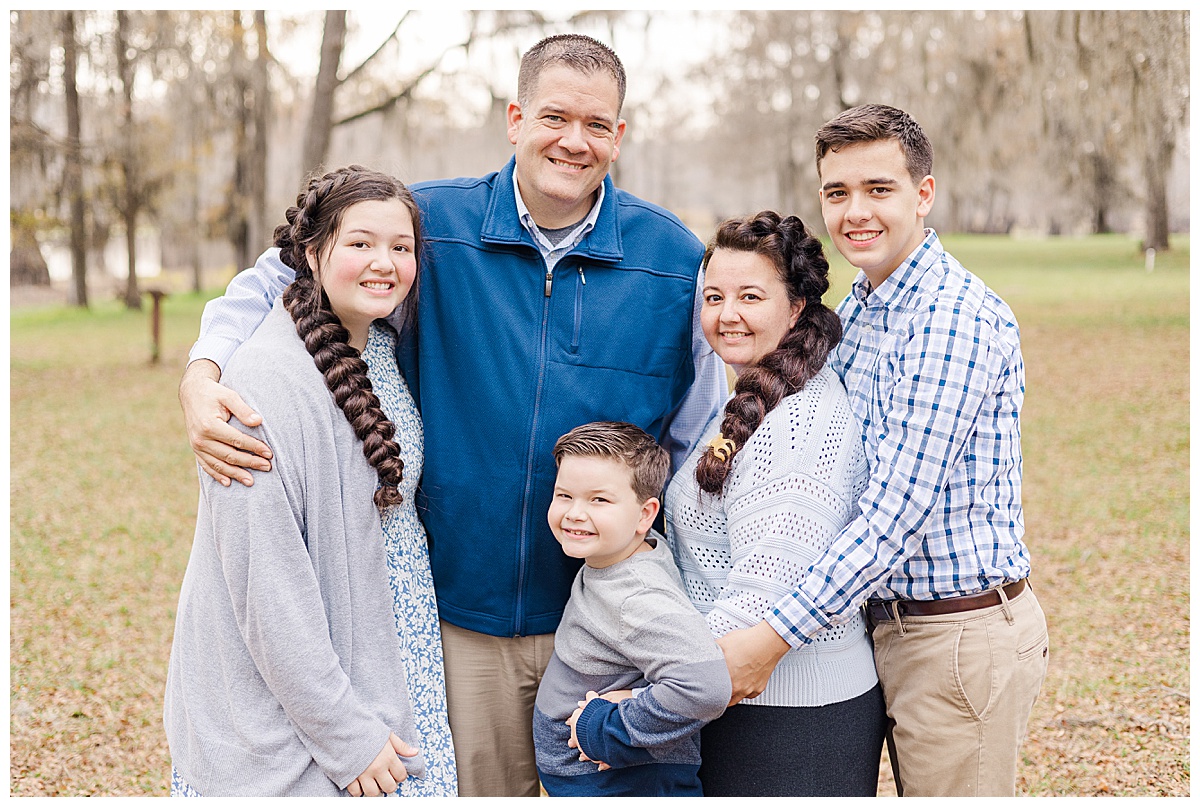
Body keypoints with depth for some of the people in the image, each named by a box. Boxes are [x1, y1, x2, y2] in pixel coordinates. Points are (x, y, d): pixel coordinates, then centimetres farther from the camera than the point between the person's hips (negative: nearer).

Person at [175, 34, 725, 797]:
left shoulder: (675, 258, -2)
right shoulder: (432, 225, -4)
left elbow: (698, 446, 6)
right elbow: (276, 280, 4)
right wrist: (202, 378, -15)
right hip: (462, 602, 0)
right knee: (475, 786, 12)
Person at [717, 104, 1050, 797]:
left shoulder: (958, 316, -19)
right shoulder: (854, 314, 11)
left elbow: (899, 507, -23)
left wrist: (775, 636, -22)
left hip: (962, 633, -8)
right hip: (891, 625, 8)